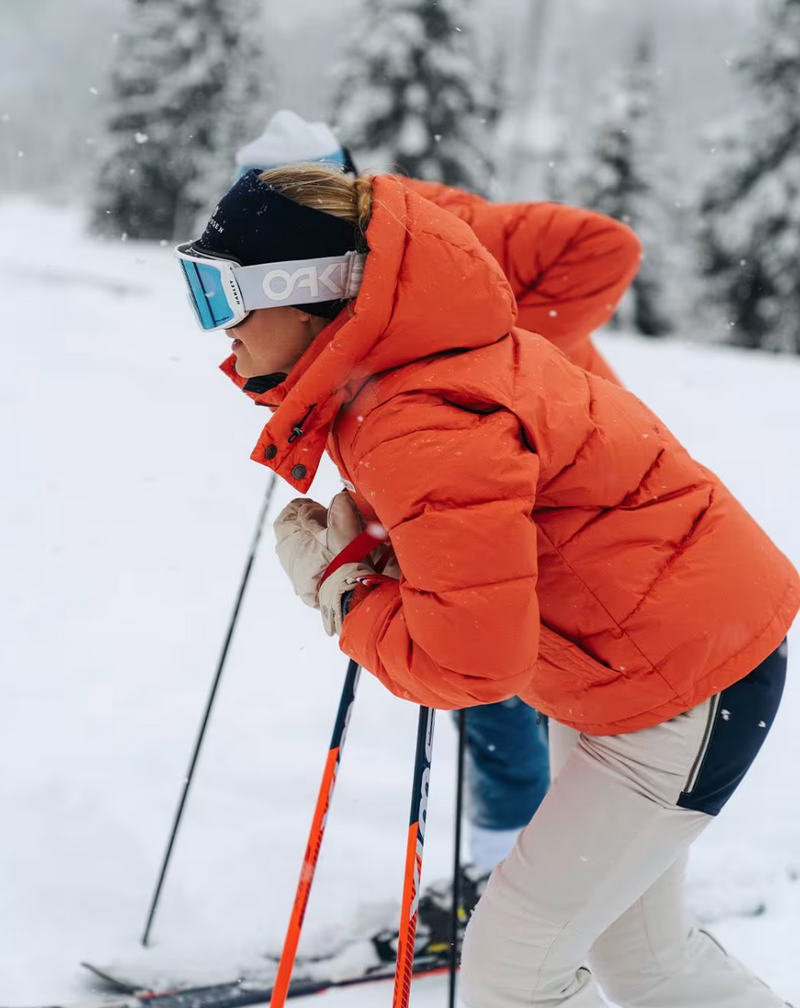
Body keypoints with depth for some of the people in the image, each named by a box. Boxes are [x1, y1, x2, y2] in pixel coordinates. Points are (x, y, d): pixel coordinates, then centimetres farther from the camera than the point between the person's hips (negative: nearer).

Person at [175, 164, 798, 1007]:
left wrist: (333, 585, -17)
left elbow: (471, 662, -32)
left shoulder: (427, 433, -32)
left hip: (688, 692, -10)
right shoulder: (391, 366, -2)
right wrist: (362, 524, -5)